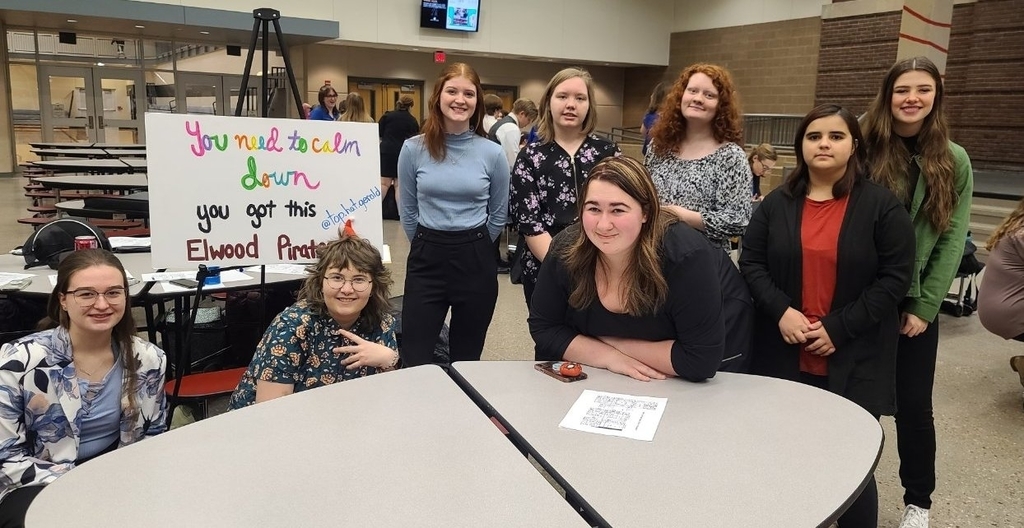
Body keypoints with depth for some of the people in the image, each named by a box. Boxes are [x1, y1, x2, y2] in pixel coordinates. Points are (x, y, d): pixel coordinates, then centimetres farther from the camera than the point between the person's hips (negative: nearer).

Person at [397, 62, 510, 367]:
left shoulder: (492, 153, -2)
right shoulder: (414, 149, -2)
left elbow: (499, 214, 10)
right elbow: (408, 211, 10)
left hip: (475, 260, 0)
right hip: (426, 259, 0)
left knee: (466, 359, 13)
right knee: (415, 362, 1)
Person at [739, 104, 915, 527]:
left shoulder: (882, 205, -2)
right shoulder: (776, 204, 6)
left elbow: (895, 278, -6)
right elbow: (751, 263, 4)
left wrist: (839, 328, -13)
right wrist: (781, 310, -13)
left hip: (854, 359, -2)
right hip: (784, 354, 2)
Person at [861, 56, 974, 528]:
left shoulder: (954, 161, 1)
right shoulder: (864, 151, -4)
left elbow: (952, 240, -1)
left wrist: (924, 306, -8)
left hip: (916, 302, 1)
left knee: (914, 405, 8)